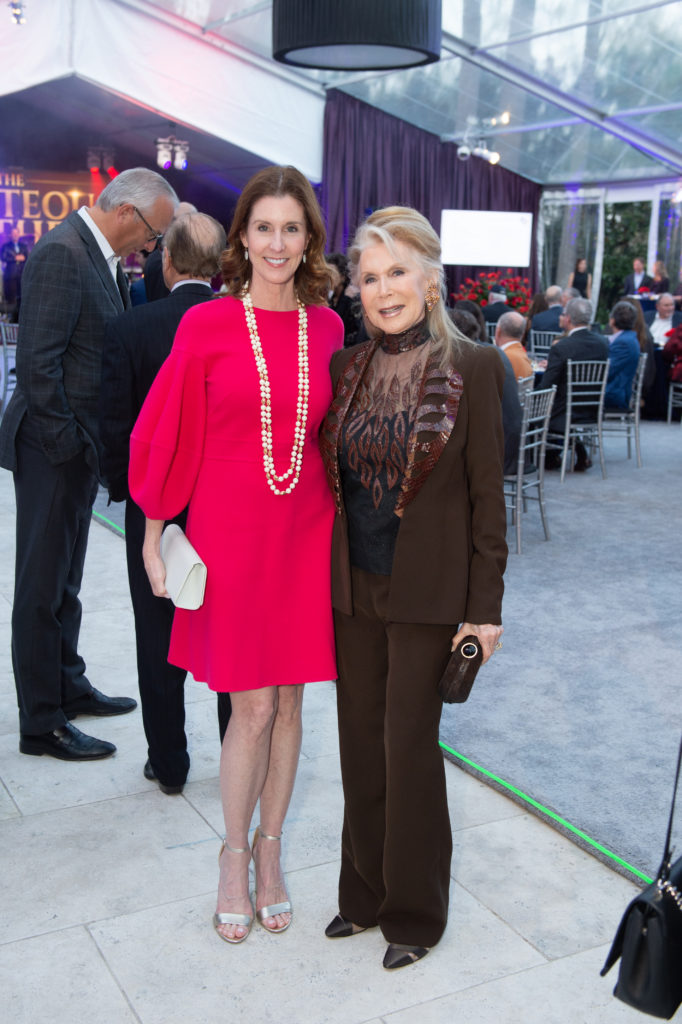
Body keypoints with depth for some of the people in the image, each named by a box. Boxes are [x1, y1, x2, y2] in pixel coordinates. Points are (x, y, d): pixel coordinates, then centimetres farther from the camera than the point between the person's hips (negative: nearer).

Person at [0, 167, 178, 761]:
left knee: (64, 582, 20)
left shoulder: (102, 255, 11)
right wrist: (67, 444, -18)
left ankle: (67, 687, 35)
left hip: (81, 447, 9)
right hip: (54, 449, -9)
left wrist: (91, 444, 9)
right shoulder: (62, 252, -18)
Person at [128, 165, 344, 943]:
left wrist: (341, 518, 10)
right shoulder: (206, 325, -6)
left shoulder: (326, 328, 4)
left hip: (305, 532, 3)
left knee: (289, 698, 11)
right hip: (230, 529, -3)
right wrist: (154, 534, 0)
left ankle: (270, 848, 31)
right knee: (252, 705, 2)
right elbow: (166, 434, -1)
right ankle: (235, 855, 25)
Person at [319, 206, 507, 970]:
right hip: (352, 588, 5)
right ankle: (365, 892, 32)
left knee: (410, 745, 4)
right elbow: (331, 478, 10)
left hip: (426, 591, -4)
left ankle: (414, 911, 25)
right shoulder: (346, 368, 5)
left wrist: (484, 607, -9)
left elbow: (487, 494, -8)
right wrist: (323, 576, 6)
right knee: (360, 741, 13)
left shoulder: (472, 368, -8)